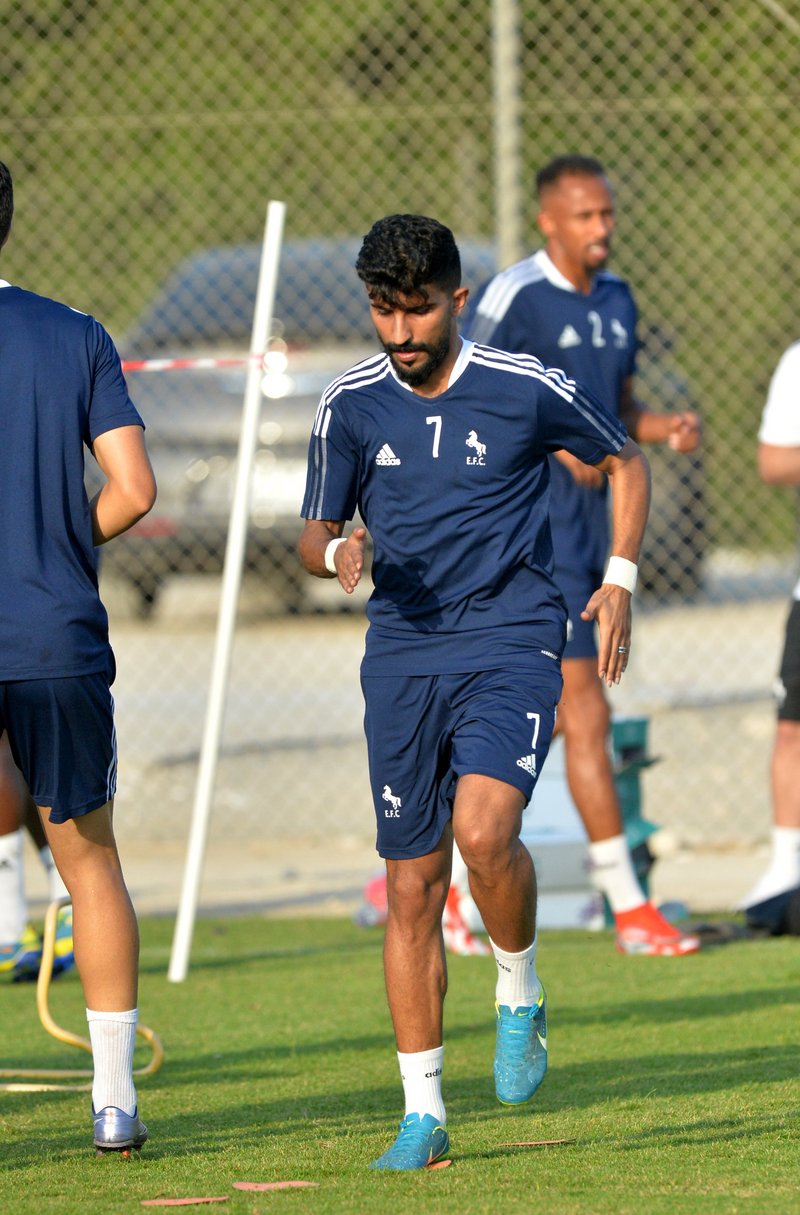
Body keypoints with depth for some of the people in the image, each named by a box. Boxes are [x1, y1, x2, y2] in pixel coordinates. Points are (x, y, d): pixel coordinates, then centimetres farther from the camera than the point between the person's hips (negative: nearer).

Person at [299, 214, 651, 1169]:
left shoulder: (527, 390, -4)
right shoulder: (349, 406, 2)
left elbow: (626, 462, 13)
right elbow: (316, 533, 11)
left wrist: (620, 578, 4)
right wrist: (337, 554, -13)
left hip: (511, 639, -3)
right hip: (402, 652, 3)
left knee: (482, 827, -27)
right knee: (411, 885, 3)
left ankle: (520, 998, 2)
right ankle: (423, 1114, 10)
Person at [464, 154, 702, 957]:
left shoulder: (615, 301, 13)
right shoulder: (511, 298, -11)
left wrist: (665, 430, 2)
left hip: (590, 526, 8)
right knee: (586, 713, -11)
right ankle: (628, 910, -11)